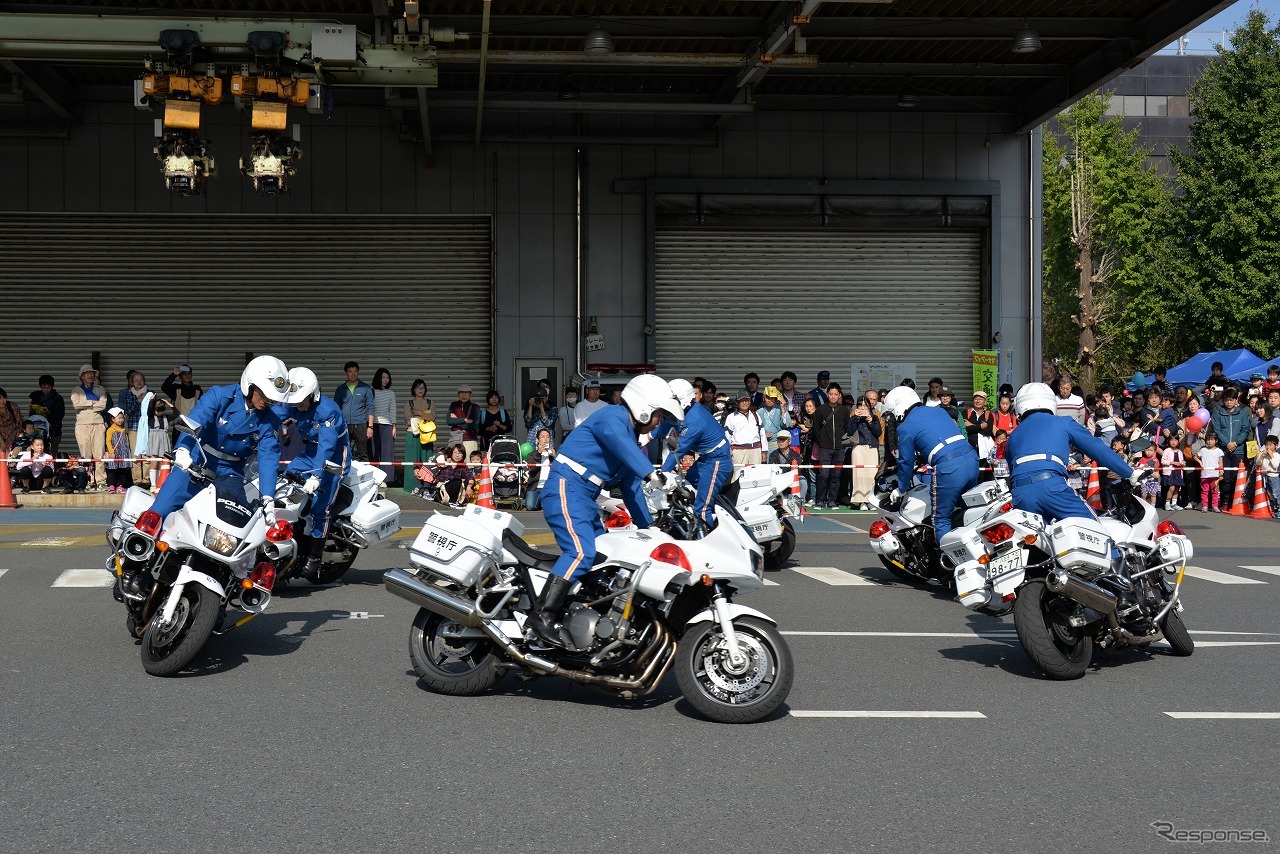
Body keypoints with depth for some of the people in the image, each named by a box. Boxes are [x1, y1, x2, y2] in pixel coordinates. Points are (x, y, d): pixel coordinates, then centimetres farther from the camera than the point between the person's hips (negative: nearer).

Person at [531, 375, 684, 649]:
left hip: (586, 498, 11)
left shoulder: (631, 435, 21)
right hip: (566, 488, -11)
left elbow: (630, 487, 24)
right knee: (581, 552, -26)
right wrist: (652, 474, -46)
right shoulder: (612, 418, -9)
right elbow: (620, 444, -32)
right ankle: (544, 616, -32)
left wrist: (648, 526, 20)